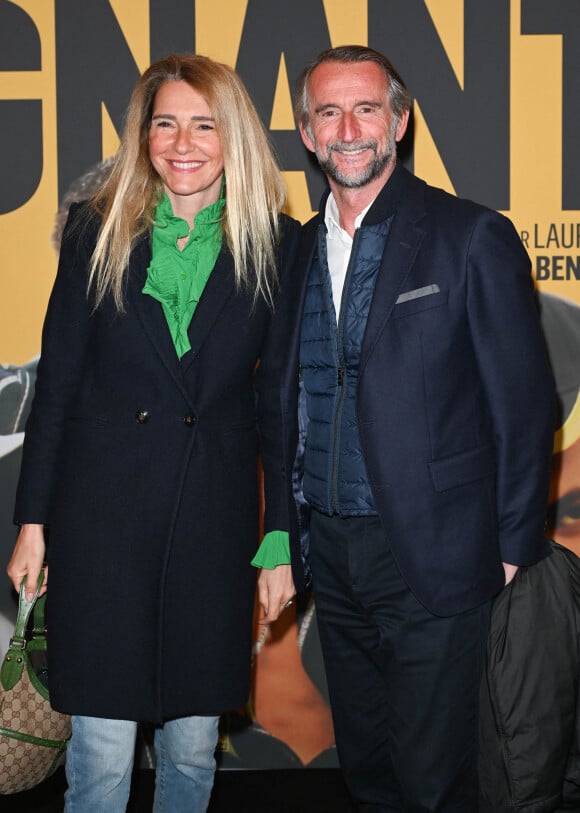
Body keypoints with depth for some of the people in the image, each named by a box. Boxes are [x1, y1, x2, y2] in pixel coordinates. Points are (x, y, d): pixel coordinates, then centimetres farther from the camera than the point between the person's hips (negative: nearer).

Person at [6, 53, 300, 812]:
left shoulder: (276, 244, 0)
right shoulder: (98, 230, 1)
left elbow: (279, 401, 2)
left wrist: (281, 540, 0)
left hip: (215, 514, 1)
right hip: (103, 507, 0)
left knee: (193, 747, 13)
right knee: (101, 750, 3)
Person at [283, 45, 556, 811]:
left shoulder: (472, 237, -8)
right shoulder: (300, 250, 9)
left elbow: (524, 405, -7)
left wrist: (516, 552, -8)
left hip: (435, 557, -5)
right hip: (334, 555, 6)